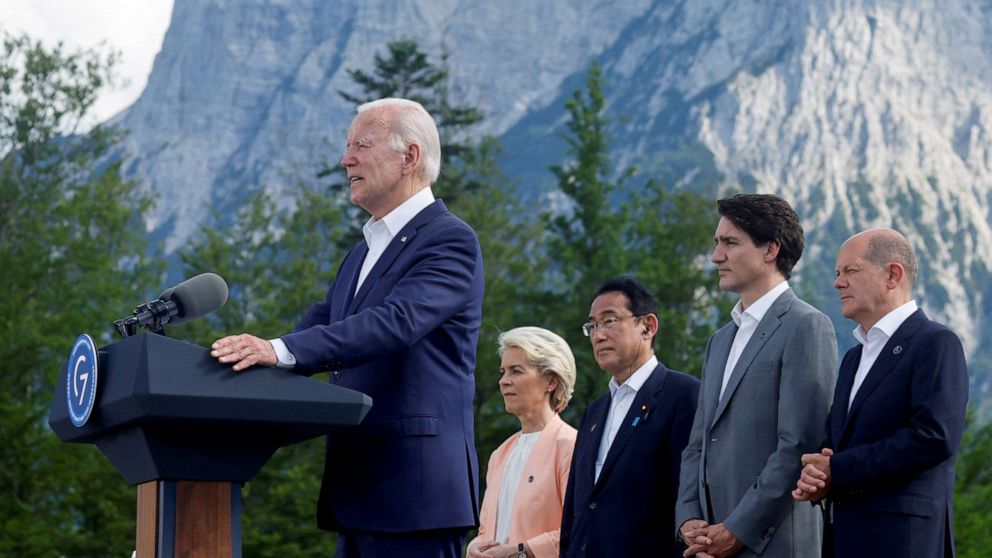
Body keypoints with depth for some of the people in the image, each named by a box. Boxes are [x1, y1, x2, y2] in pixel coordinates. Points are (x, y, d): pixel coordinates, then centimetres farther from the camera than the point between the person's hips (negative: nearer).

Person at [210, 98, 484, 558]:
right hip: (358, 487, 9)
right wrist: (243, 361, -1)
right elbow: (319, 327, 18)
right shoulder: (363, 253, 22)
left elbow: (396, 322, -23)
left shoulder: (450, 240, -8)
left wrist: (281, 350, -32)